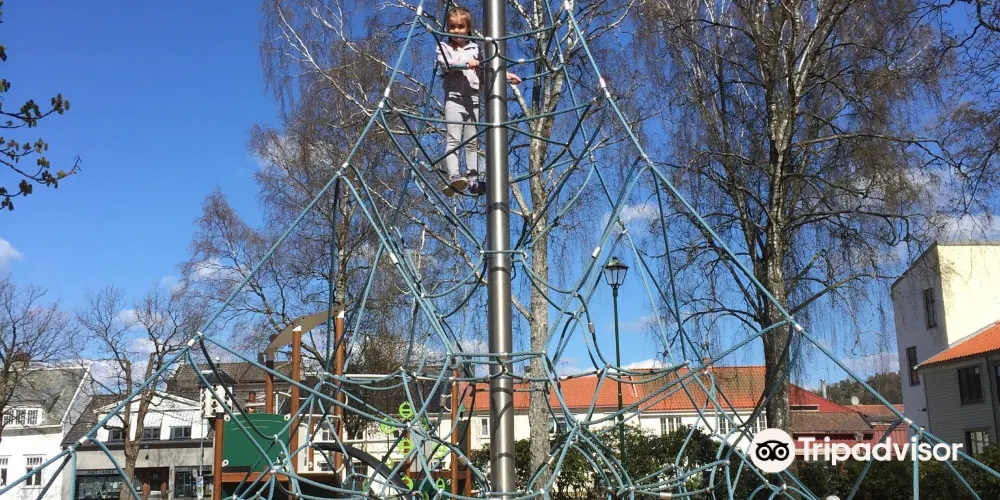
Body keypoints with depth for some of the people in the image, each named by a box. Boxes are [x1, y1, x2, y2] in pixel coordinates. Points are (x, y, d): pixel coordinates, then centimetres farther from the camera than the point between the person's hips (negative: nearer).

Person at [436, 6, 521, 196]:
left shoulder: (475, 48, 17)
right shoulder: (444, 47, 9)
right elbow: (446, 63, -11)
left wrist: (505, 75, 1)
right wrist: (467, 63, -23)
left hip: (473, 100, 3)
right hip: (454, 98, -3)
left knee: (472, 142, 4)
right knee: (453, 139, -14)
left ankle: (473, 179, 7)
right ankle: (454, 176, -24)